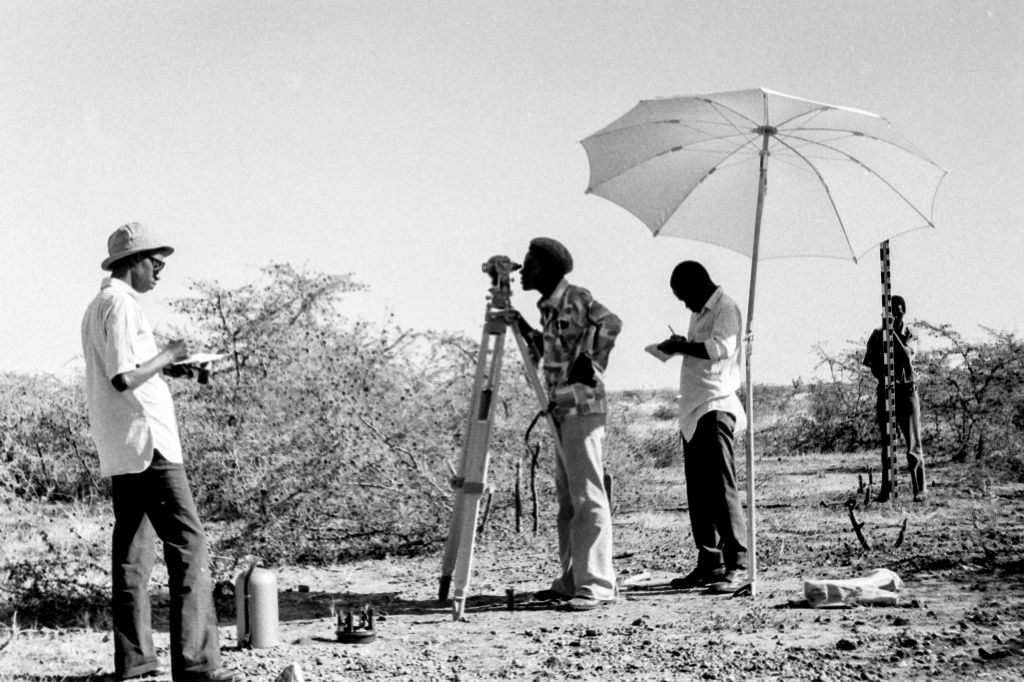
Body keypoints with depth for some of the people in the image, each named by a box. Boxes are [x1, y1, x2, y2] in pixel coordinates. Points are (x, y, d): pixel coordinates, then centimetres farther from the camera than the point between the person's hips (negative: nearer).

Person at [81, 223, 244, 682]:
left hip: (120, 453, 11)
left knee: (132, 549, 11)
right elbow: (124, 378, -20)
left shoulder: (98, 306, 20)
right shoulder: (120, 304, -11)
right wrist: (168, 354, -8)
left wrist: (166, 364, 16)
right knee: (187, 544, -11)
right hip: (146, 443, -11)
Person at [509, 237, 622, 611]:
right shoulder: (548, 306, 16)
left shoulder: (577, 298, -10)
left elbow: (610, 323, -25)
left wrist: (591, 360, -26)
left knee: (588, 498, -9)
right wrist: (519, 324, 22)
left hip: (582, 408, -10)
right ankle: (571, 580, 19)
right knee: (567, 499, 12)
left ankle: (596, 585, -7)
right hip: (561, 410, 10)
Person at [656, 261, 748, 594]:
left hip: (716, 407, -9)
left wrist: (681, 346, -13)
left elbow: (721, 348, -20)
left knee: (722, 488, -10)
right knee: (698, 491, 9)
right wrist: (679, 347, 8)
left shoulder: (726, 309, -5)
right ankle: (709, 563, 15)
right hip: (693, 410, 9)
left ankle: (737, 565, -7)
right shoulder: (700, 313, 23)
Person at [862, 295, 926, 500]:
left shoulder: (910, 334, 1)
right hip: (885, 391, 2)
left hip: (907, 391, -2)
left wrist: (893, 332, -20)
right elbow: (869, 362, 5)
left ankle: (919, 489, -5)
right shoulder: (877, 335, 5)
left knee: (913, 443, -6)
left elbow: (907, 355, -18)